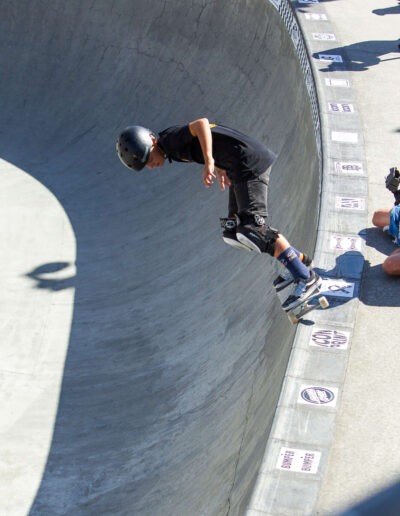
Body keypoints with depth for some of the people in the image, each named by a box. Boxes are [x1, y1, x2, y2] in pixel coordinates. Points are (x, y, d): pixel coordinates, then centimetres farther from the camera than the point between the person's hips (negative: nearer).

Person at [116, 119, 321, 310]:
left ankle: (306, 278, -15)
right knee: (234, 233, 10)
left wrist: (209, 161, -35)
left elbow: (201, 124, -31)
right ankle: (296, 261, 12)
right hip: (240, 169, 10)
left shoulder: (171, 139, -14)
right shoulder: (173, 147, 15)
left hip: (250, 163, -10)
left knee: (252, 228, -18)